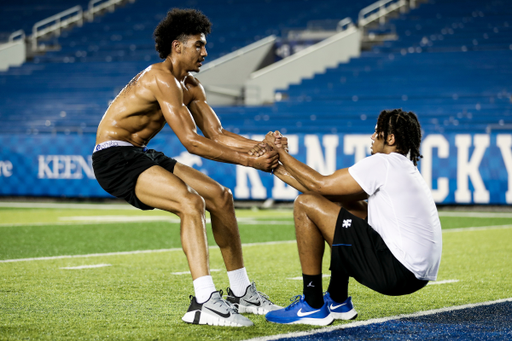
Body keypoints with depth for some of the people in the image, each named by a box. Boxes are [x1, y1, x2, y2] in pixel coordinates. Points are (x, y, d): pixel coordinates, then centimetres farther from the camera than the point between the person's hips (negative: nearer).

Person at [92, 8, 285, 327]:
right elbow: (191, 141, -25)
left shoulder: (190, 86, 12)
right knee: (191, 202, -29)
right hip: (114, 158, -10)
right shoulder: (162, 78, -20)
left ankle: (241, 293, 14)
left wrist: (259, 145, -8)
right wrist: (247, 160, -24)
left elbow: (216, 133, 9)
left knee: (221, 196, 7)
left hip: (141, 156, 10)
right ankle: (205, 302, -34)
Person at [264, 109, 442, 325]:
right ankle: (338, 303, 27)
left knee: (305, 205, -7)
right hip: (418, 273, 10)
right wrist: (282, 171, 19)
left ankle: (312, 306, -1)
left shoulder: (383, 163, -10)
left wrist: (281, 153, 6)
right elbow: (332, 192, 18)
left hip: (397, 271, -10)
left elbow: (320, 185, -6)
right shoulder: (405, 169, 20)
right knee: (342, 205, 27)